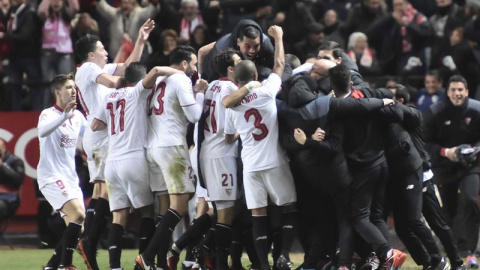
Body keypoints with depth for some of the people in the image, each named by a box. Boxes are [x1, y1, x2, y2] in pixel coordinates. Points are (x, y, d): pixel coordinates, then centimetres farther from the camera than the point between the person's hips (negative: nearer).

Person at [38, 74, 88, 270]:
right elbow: (42, 131, -32)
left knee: (76, 226, 7)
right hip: (52, 177, -8)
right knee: (78, 215, -23)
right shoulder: (49, 114, -10)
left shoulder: (77, 116, 10)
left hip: (70, 178, 8)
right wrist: (64, 115, -46)